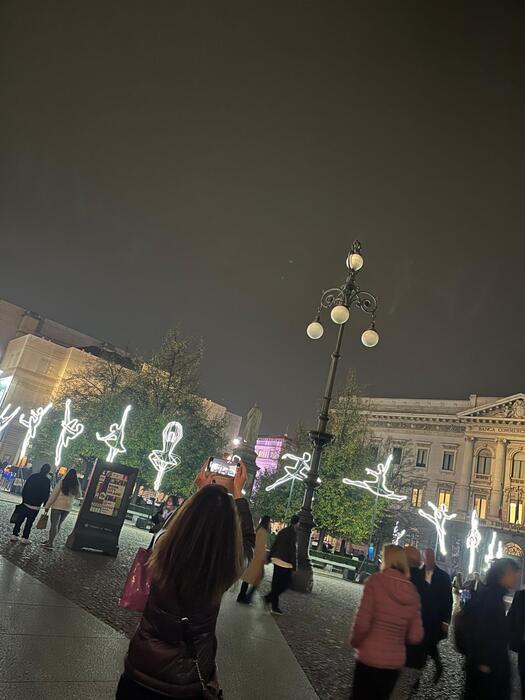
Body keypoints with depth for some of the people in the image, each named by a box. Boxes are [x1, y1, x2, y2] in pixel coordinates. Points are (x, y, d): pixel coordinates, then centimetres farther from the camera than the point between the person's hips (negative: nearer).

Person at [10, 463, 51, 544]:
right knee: (29, 522, 4)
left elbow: (24, 489, 9)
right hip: (35, 506, -4)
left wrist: (24, 499, 18)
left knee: (19, 519, 12)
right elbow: (46, 494, -9)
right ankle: (25, 538, 6)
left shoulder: (32, 476, 4)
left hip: (26, 503, 4)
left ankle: (14, 535, 15)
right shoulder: (46, 481, -10)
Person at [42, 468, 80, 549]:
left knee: (54, 524, 3)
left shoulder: (62, 482, -10)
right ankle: (50, 541, 23)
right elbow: (77, 496, 11)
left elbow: (54, 494, -9)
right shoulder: (77, 485, -3)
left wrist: (47, 506, -5)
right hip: (68, 507, 3)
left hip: (58, 505, -3)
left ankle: (50, 543, 2)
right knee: (58, 524, 17)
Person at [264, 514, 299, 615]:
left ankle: (274, 606, 16)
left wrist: (269, 557, 20)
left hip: (276, 560, 8)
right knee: (286, 582, 5)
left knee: (276, 583, 12)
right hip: (285, 562, -8)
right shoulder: (293, 533, -13)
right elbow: (293, 550, -16)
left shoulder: (282, 531, 9)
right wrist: (294, 565, -11)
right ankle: (269, 597, -3)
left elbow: (274, 544, 12)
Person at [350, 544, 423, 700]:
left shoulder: (376, 580, -16)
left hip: (370, 658, -4)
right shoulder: (412, 591, -3)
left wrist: (355, 642, 2)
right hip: (396, 661, 4)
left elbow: (362, 623, -17)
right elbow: (416, 636, 0)